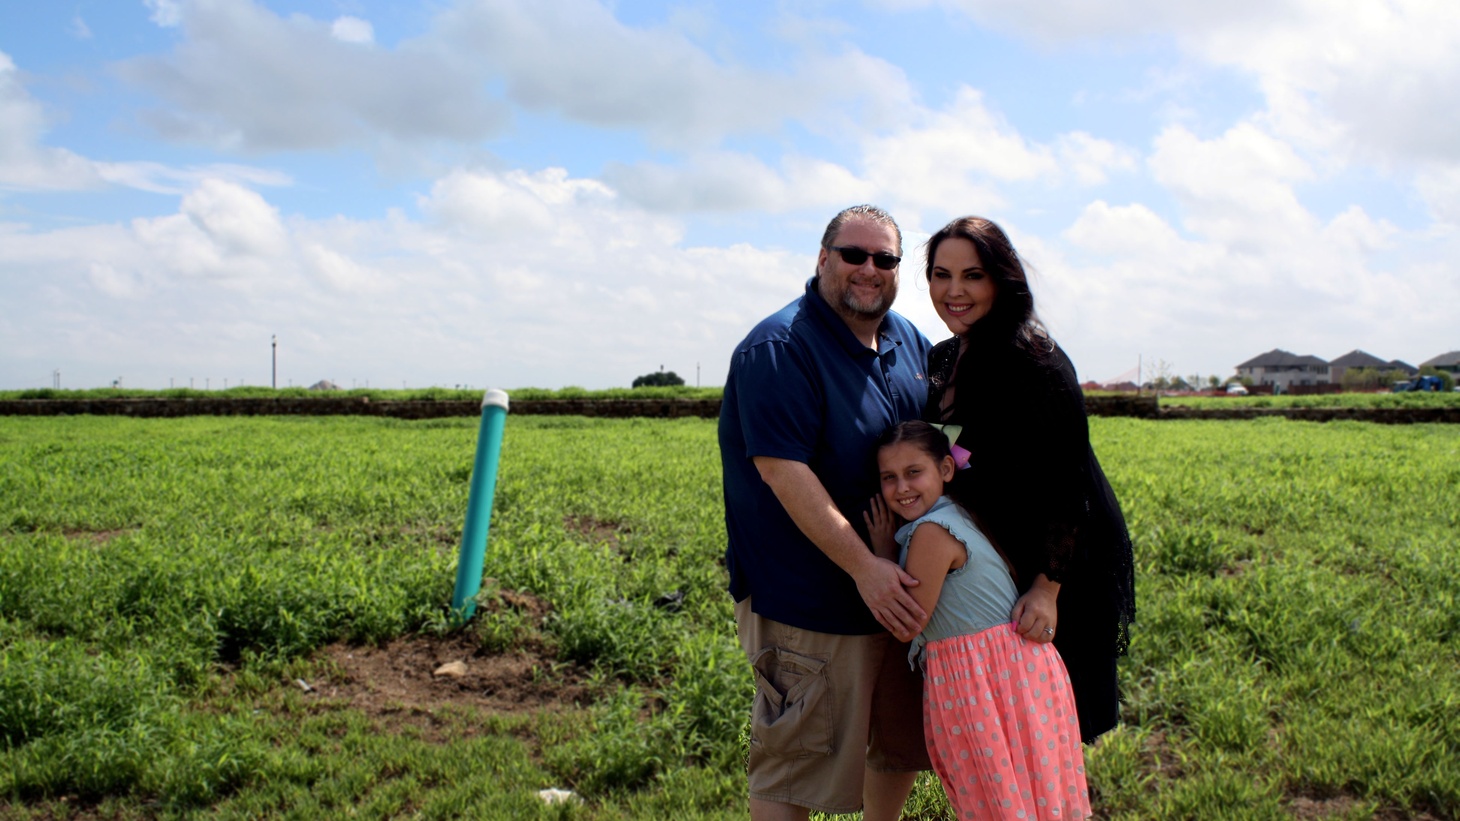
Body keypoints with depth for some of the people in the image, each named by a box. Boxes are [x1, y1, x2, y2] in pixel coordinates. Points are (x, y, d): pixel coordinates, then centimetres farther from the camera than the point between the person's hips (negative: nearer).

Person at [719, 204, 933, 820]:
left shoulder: (910, 343, 9)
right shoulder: (780, 347, -16)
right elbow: (781, 469, -23)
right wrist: (863, 565, -25)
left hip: (895, 585, 8)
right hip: (807, 602, -8)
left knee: (904, 736, 22)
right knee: (797, 765, 0)